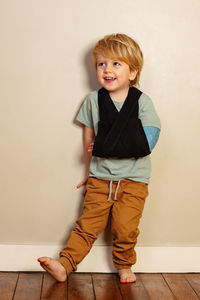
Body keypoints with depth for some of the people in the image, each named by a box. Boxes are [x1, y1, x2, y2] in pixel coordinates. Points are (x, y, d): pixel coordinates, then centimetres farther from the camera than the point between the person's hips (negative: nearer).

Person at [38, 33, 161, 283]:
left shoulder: (142, 101, -5)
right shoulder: (93, 100, 2)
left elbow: (145, 143, -11)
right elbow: (89, 138, 10)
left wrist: (103, 147, -14)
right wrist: (90, 170, 13)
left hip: (133, 180, -1)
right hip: (100, 177, 2)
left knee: (126, 229, -1)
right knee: (87, 224, 1)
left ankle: (124, 266, 22)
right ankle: (64, 265, 7)